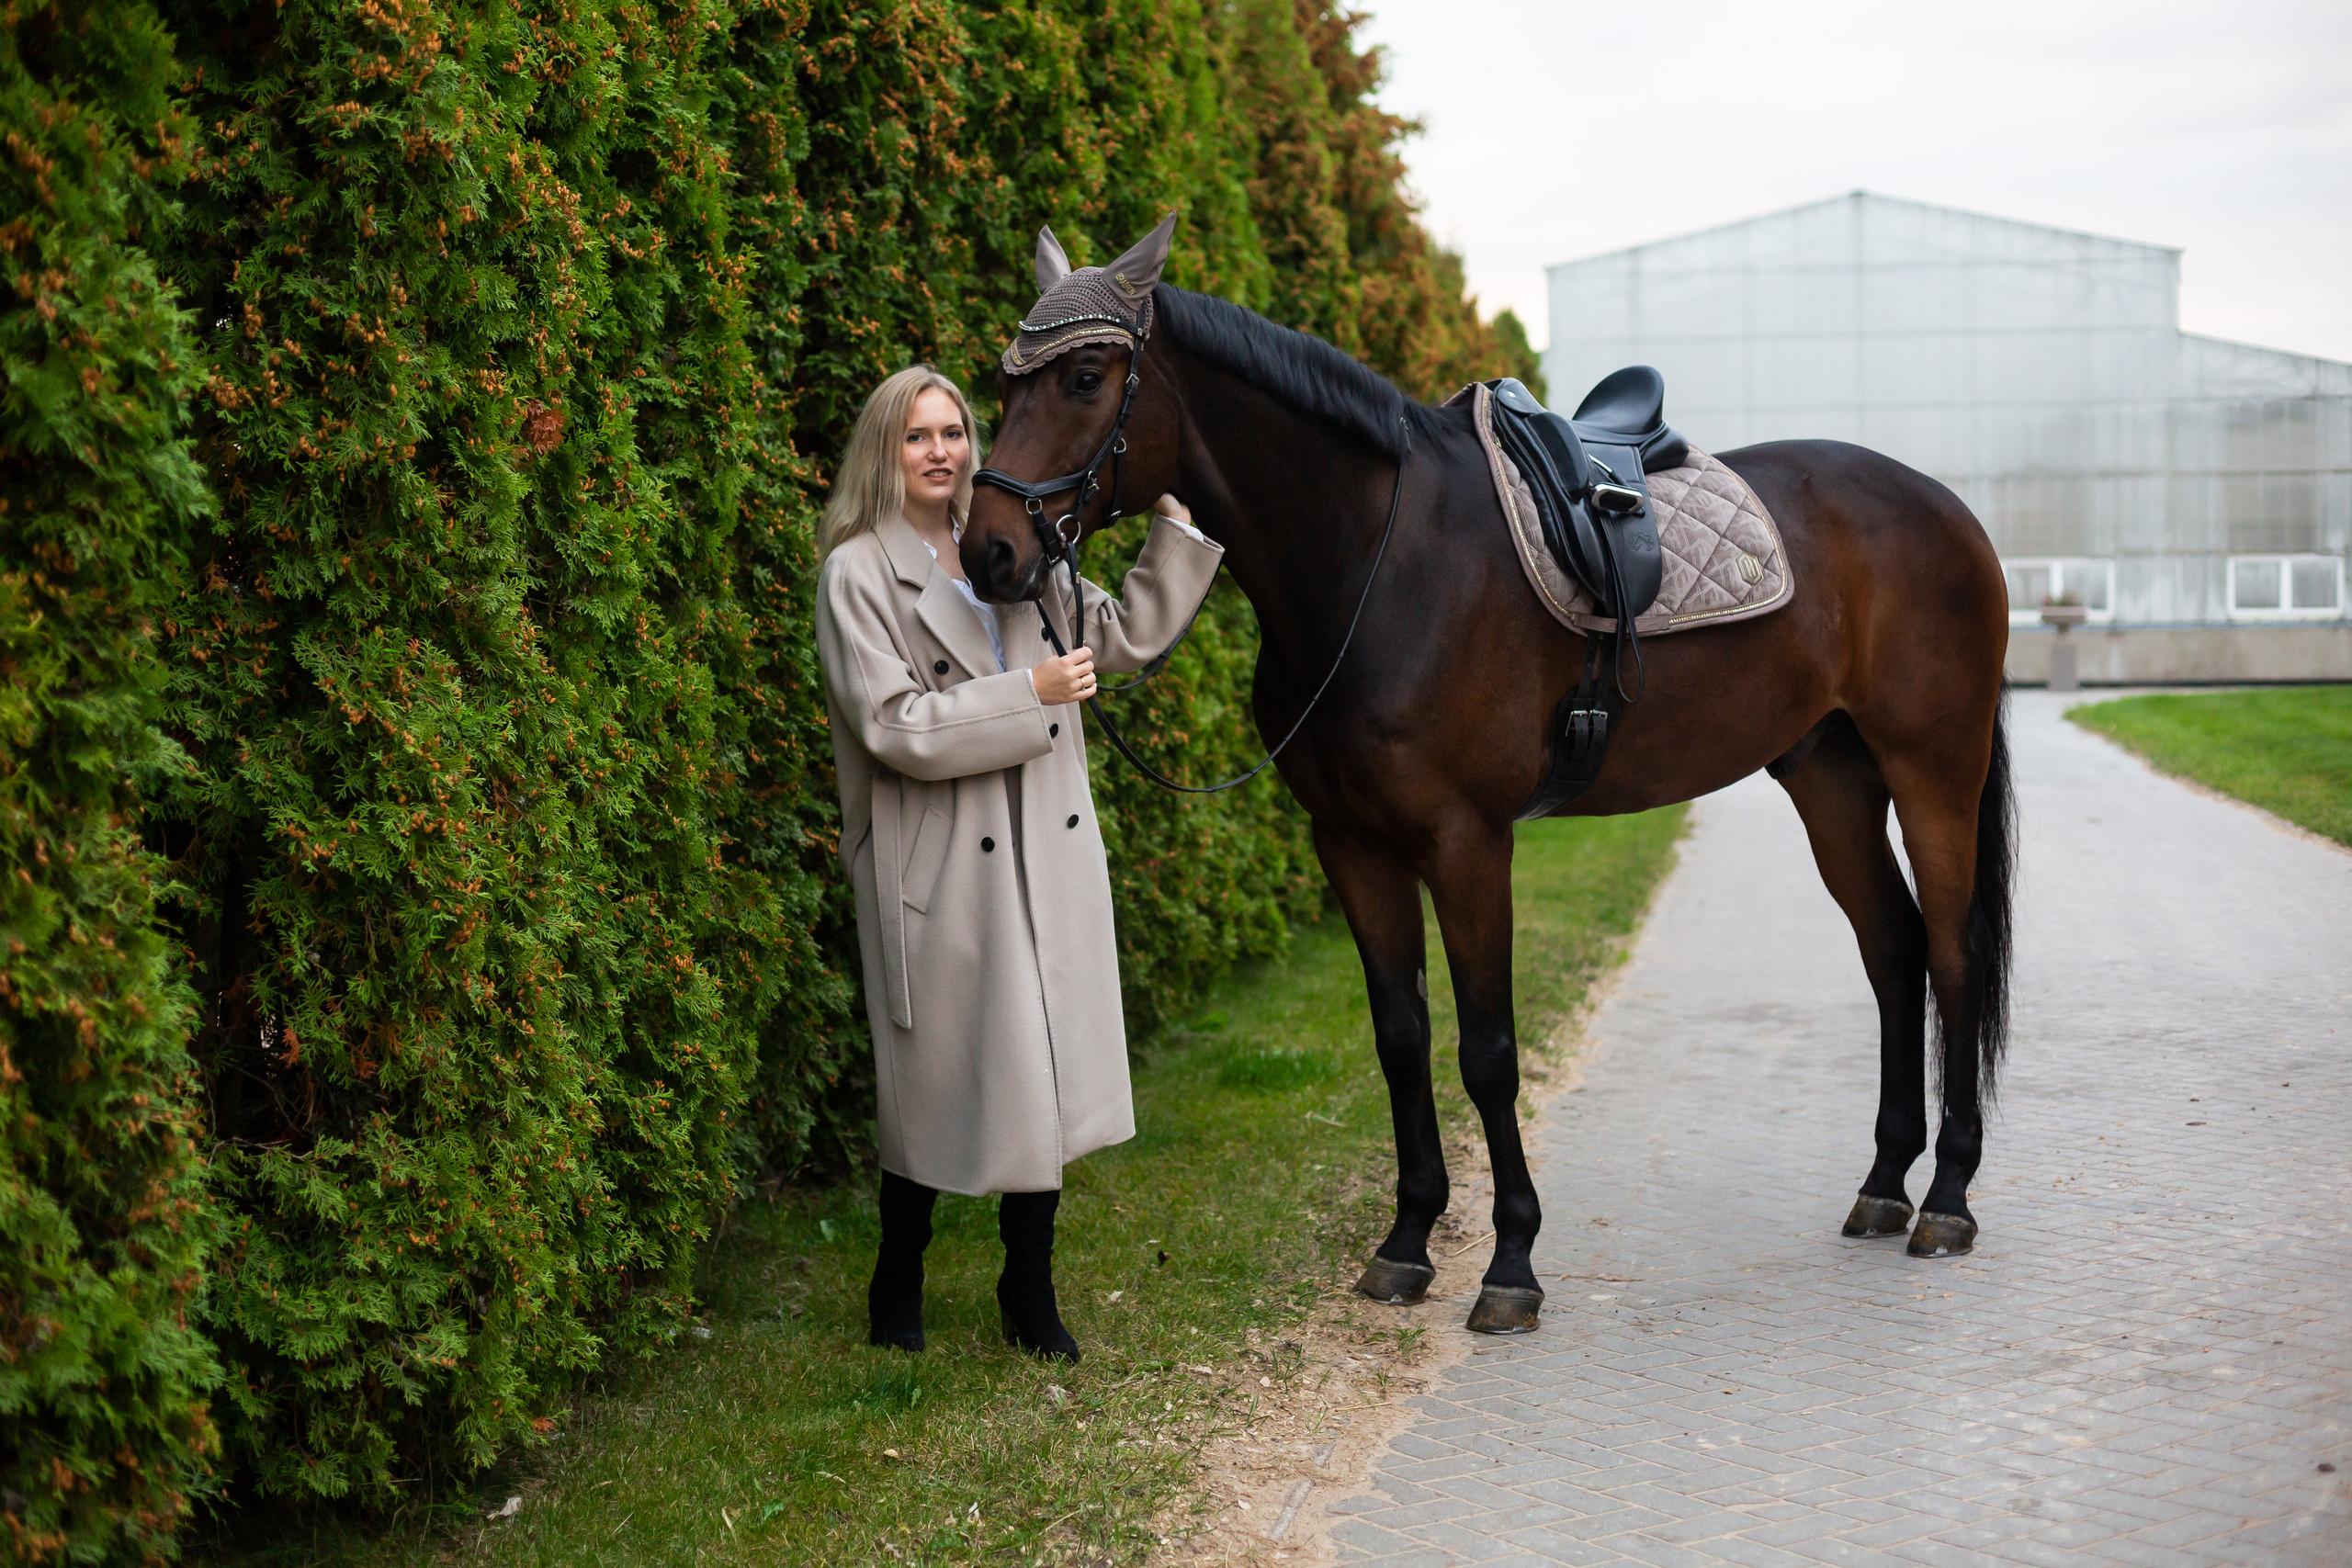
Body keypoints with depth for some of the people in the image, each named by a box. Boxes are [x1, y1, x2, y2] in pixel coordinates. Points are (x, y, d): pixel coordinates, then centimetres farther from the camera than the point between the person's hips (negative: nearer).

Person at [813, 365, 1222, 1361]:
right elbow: (894, 727, -16)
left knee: (1045, 1073, 8)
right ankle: (898, 1289, 25)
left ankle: (1030, 1294, 23)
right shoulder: (858, 574, -6)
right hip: (940, 872, -5)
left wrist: (1174, 522, 11)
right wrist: (1031, 694, -15)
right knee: (937, 1085, 3)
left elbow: (1131, 634, 20)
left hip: (1051, 856, 6)